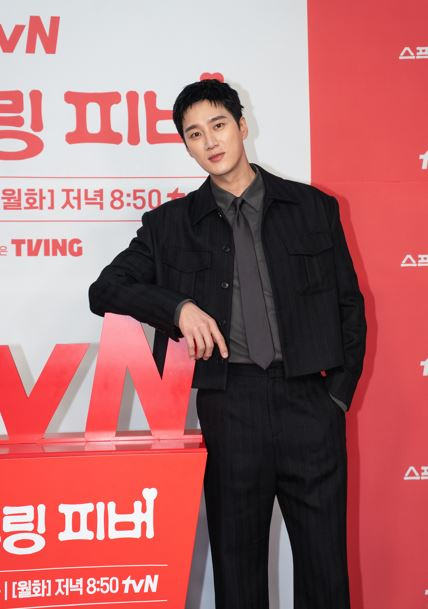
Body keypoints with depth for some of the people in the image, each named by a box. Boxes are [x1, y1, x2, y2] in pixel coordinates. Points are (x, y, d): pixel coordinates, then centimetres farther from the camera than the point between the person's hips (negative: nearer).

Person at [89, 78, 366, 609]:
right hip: (229, 405, 0)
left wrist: (340, 393, 4)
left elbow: (349, 306, 13)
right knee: (237, 560, 8)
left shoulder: (314, 208, 10)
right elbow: (105, 291, 6)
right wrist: (178, 306, -11)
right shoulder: (171, 223, 9)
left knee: (325, 562, 5)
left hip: (310, 404, 0)